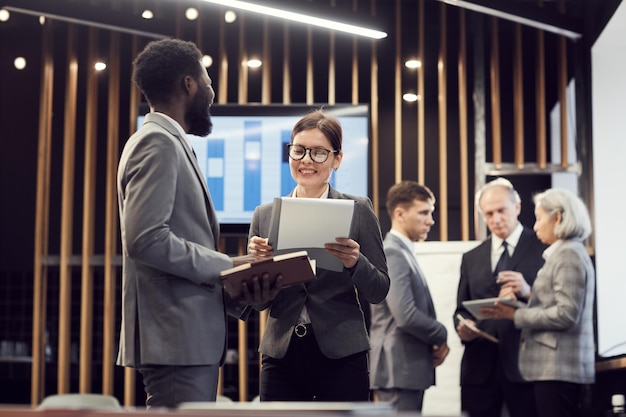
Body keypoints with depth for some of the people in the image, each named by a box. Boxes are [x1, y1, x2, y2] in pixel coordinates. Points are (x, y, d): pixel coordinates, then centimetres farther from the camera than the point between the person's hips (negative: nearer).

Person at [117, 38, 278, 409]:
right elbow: (146, 239, -21)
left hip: (195, 340, 10)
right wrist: (227, 267, -15)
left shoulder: (170, 144, 21)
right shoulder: (158, 143, -9)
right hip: (178, 340, -10)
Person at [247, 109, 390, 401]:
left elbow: (379, 292, 2)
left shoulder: (358, 210, 1)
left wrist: (355, 263, -18)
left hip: (340, 356, -2)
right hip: (281, 355, 2)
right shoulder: (265, 215, 7)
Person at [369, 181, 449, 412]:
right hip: (399, 371, -10)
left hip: (408, 369, 10)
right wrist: (441, 336, -8)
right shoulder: (392, 253, -14)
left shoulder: (403, 253, 17)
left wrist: (435, 341, 0)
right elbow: (406, 316, -24)